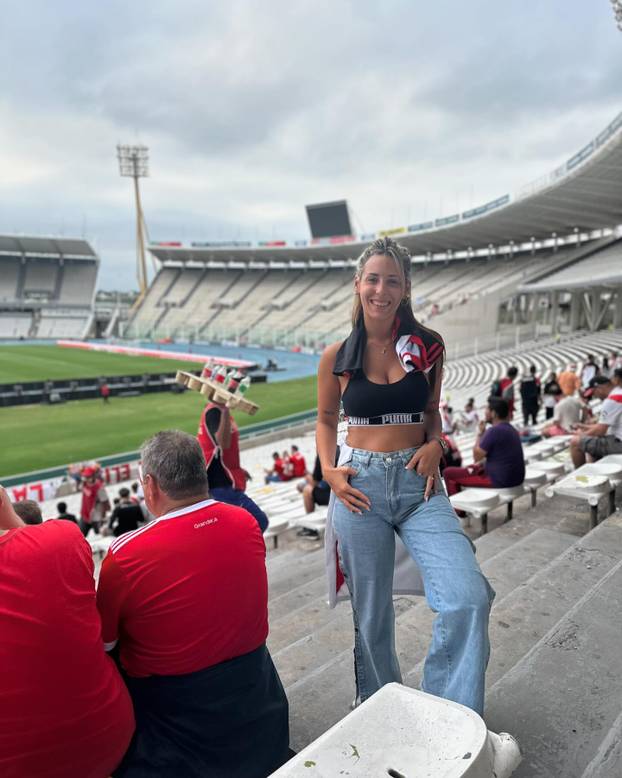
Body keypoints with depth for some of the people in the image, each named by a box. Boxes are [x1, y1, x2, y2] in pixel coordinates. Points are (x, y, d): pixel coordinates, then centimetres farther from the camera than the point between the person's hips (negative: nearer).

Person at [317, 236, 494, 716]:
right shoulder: (337, 357, 0)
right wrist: (329, 470, -3)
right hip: (360, 486, 0)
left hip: (419, 482, 1)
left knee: (468, 597, -15)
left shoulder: (427, 346, 2)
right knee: (371, 612, 11)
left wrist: (434, 445, -5)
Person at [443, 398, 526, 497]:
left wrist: (480, 433, -4)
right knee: (470, 468, 32)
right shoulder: (510, 429, 11)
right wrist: (482, 463, 9)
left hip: (500, 480, -10)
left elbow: (477, 456, -13)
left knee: (448, 473, -4)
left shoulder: (494, 431, -19)